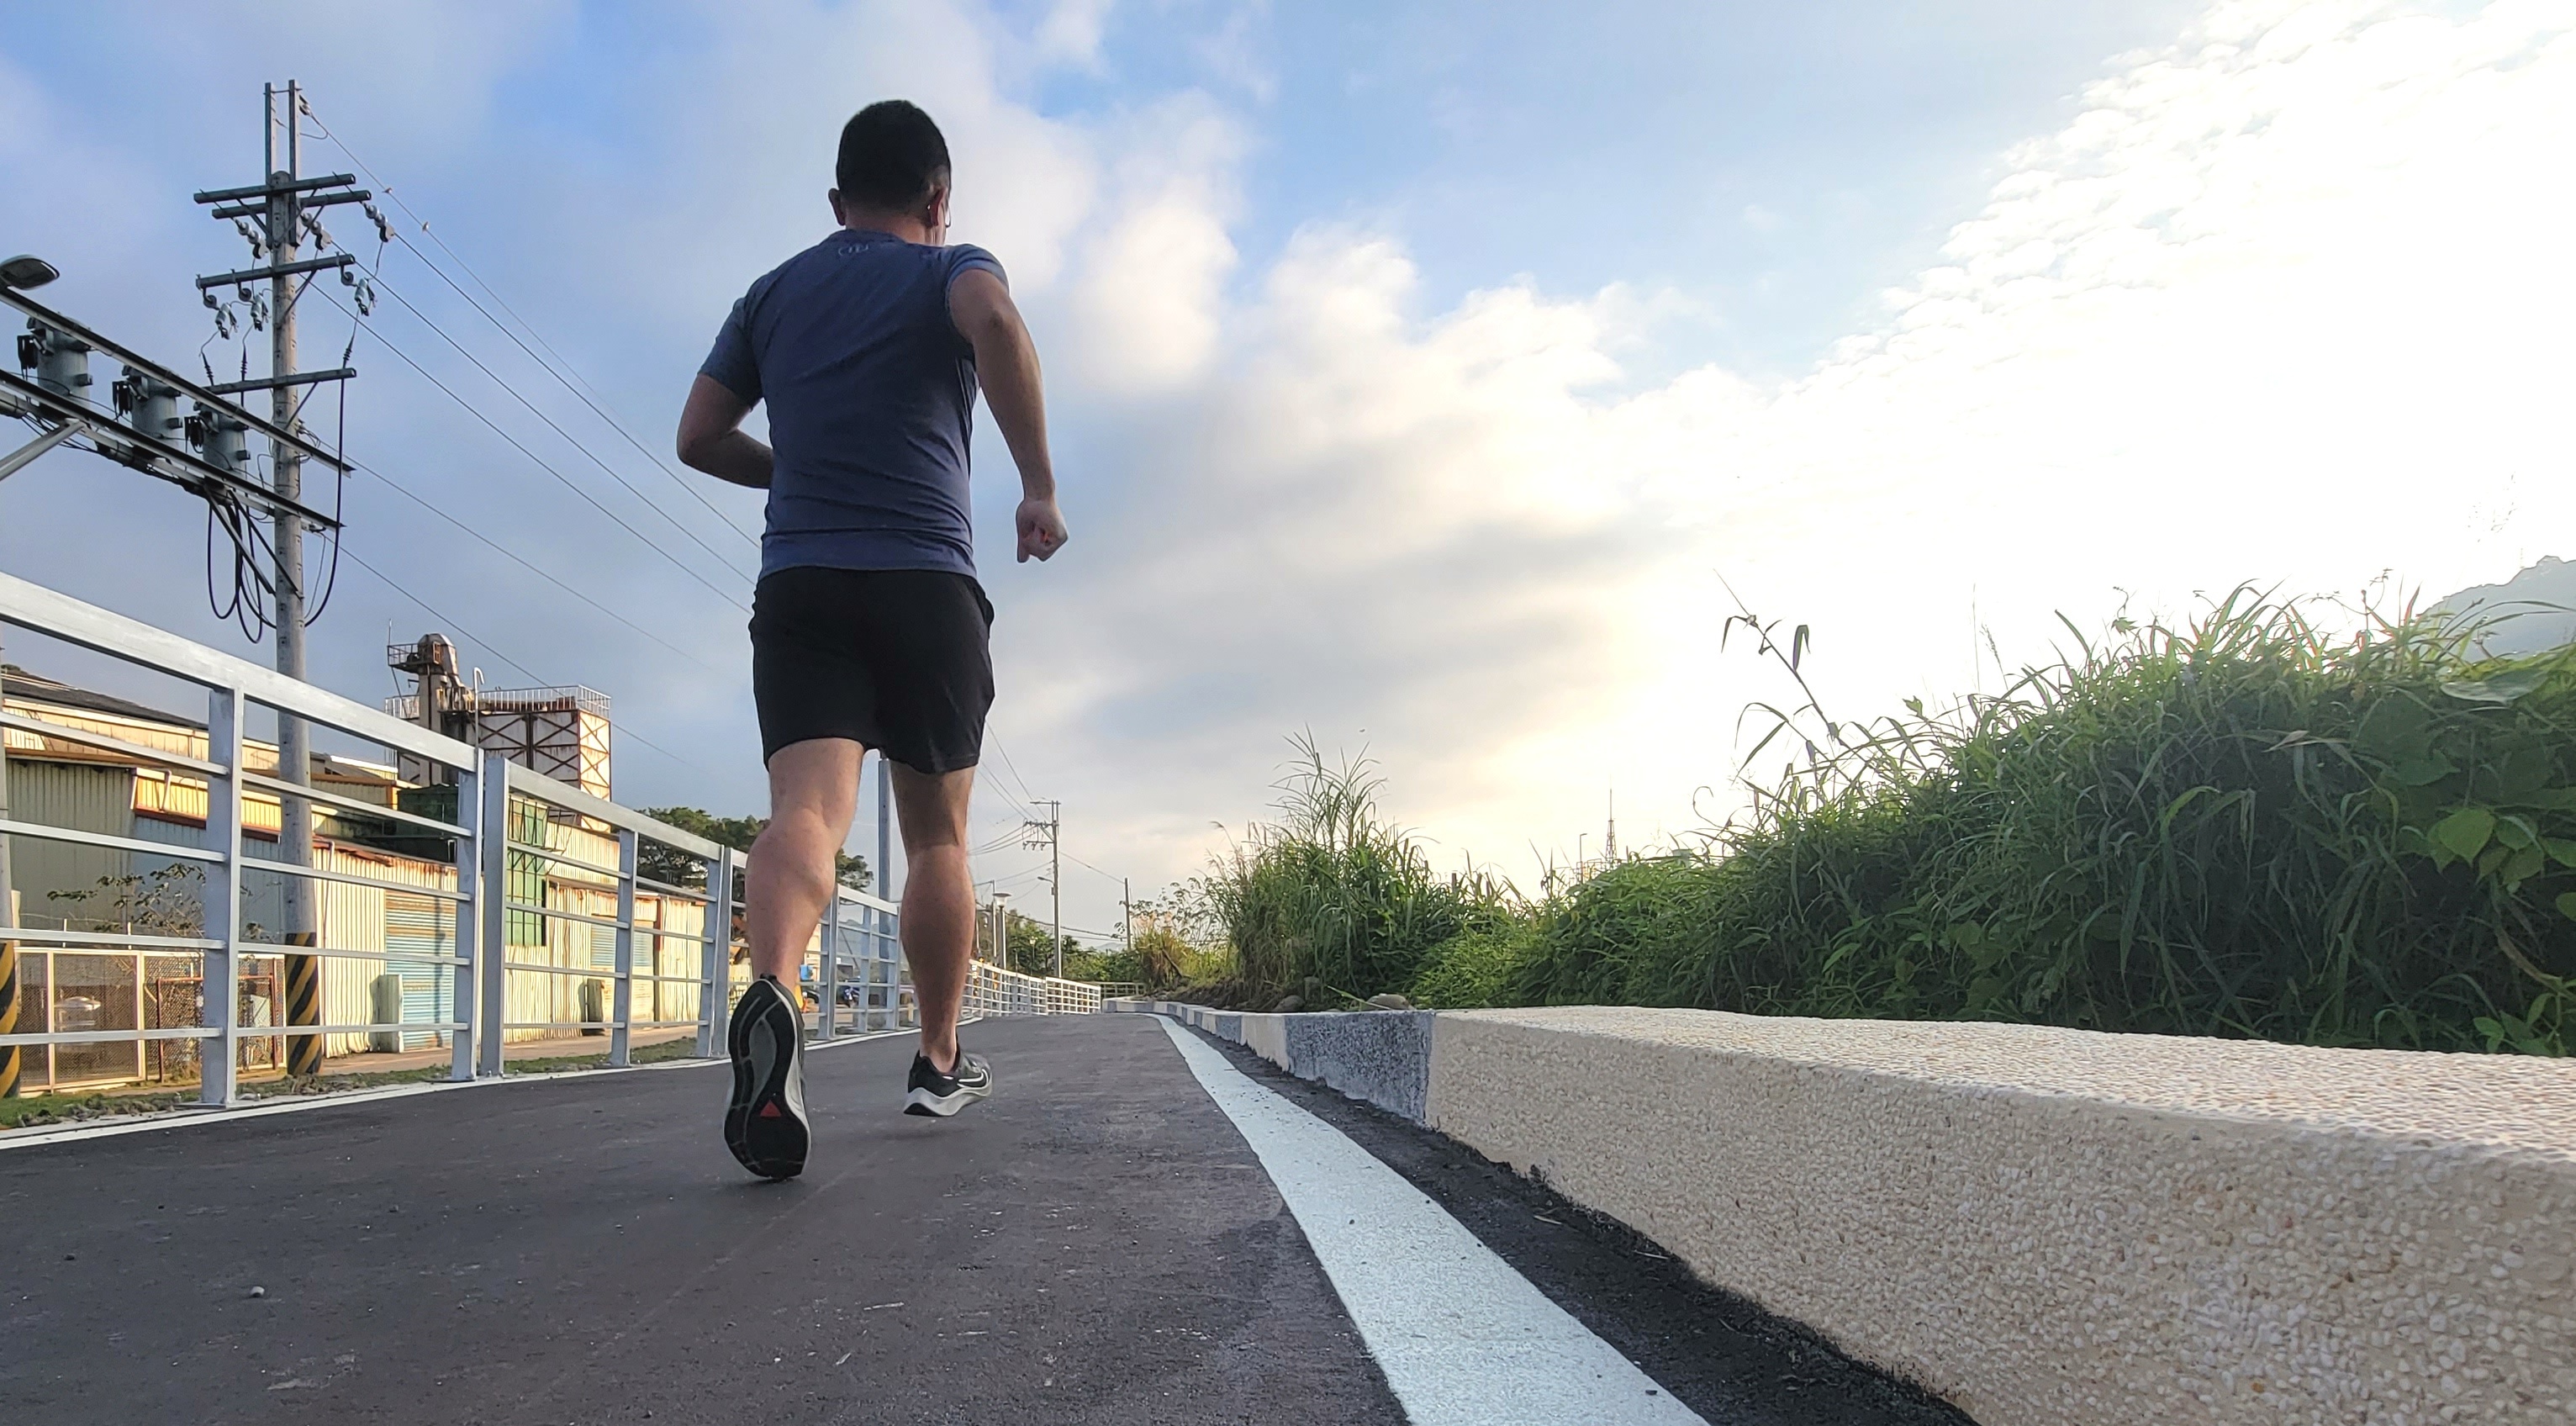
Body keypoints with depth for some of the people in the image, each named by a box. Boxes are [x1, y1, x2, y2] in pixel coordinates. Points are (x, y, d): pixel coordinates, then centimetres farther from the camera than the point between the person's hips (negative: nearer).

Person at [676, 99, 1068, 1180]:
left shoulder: (774, 292, 20)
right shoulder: (951, 269, 7)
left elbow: (699, 435, 17)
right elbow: (998, 326, -18)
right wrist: (1040, 488, -13)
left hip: (797, 583, 2)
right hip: (928, 582, -2)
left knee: (807, 809, -14)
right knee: (936, 836, 11)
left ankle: (771, 989, -43)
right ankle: (939, 1063, 21)